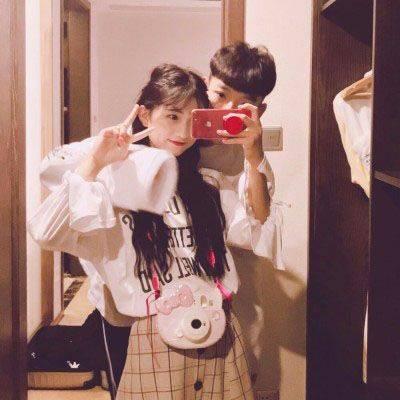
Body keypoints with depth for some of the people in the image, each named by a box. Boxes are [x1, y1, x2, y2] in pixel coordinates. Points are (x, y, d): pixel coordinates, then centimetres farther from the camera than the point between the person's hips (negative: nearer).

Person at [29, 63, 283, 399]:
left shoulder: (212, 185, 9)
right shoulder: (114, 182, -6)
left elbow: (258, 235, -4)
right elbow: (47, 232, -21)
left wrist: (253, 158, -8)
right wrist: (93, 164, -19)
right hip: (155, 342, -4)